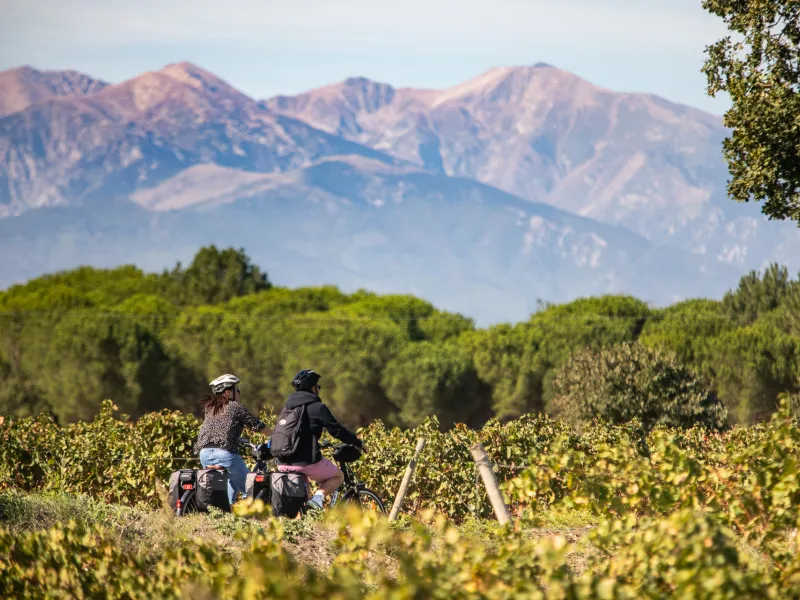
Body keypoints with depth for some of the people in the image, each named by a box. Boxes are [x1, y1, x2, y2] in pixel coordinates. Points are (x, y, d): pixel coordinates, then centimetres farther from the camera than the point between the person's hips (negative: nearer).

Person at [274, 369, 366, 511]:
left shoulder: (288, 406, 16)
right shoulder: (317, 407, -7)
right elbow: (337, 430, -6)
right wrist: (358, 443, 8)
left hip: (282, 464, 7)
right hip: (307, 462, -7)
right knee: (338, 476, 15)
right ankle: (318, 497, -10)